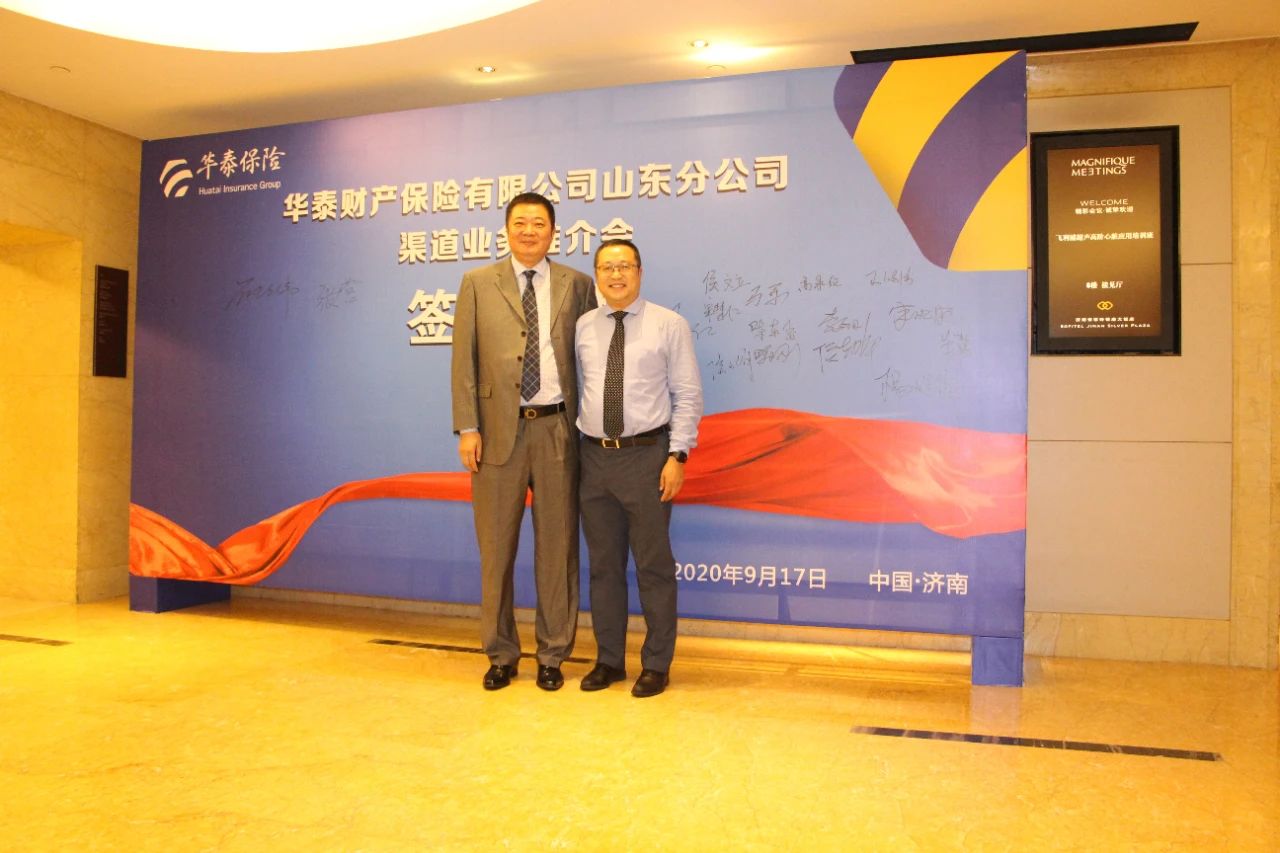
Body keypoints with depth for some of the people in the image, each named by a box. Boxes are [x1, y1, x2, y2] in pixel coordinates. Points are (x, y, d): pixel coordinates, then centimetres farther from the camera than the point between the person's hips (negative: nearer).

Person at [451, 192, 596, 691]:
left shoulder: (577, 285, 8)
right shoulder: (478, 284, 7)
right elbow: (464, 361, 2)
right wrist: (467, 428, -6)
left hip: (558, 429, 0)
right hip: (499, 429, 0)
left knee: (557, 546, 7)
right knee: (496, 547, 8)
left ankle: (552, 654, 21)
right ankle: (501, 654, 23)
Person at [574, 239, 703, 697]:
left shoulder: (669, 325, -2)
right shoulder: (582, 327, 8)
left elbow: (688, 396, -3)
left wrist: (678, 456, -11)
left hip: (647, 455, -4)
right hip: (595, 456, 4)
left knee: (654, 565, 3)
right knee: (603, 564, 12)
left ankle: (657, 665, 17)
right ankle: (609, 660, 26)